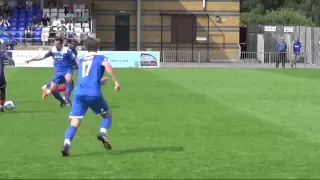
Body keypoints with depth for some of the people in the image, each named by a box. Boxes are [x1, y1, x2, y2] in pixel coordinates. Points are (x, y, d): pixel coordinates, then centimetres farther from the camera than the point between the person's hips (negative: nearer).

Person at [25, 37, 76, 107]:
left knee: (68, 79, -41)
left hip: (67, 70, -5)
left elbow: (75, 60, -12)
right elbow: (43, 57, 15)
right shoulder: (53, 50, 4)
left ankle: (67, 98, -36)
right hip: (58, 72, 5)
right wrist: (31, 59, 15)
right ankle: (63, 101, 19)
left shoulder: (67, 51, -11)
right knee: (52, 89, -5)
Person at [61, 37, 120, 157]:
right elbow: (107, 66, -13)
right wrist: (116, 82, -13)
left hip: (79, 93, 3)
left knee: (74, 123, -2)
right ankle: (103, 134, -5)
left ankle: (66, 145, -24)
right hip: (94, 94, -3)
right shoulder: (100, 58, 12)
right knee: (107, 114, 20)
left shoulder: (81, 61, 27)